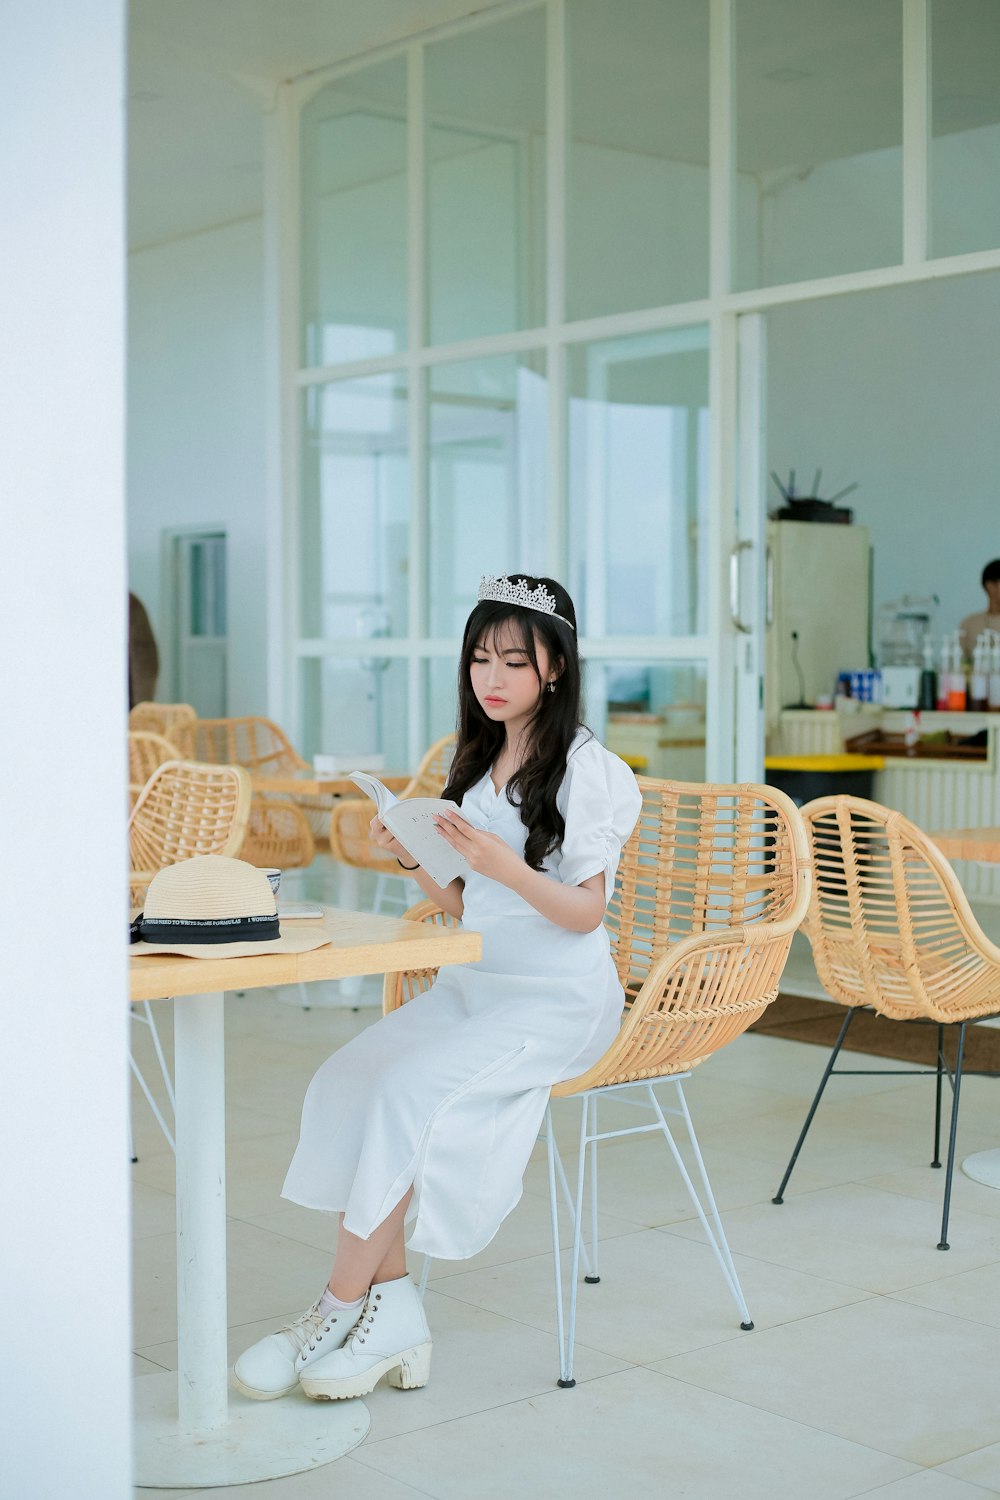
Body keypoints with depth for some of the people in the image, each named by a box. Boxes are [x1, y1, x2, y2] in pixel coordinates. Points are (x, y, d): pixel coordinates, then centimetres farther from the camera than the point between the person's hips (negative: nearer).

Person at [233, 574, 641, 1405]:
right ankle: (392, 1312, -16)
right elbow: (462, 906, 15)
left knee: (410, 1088, -27)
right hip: (471, 982, 7)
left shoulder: (588, 768, -7)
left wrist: (502, 863, -26)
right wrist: (415, 860, -4)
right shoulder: (478, 761, 15)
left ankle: (341, 1309, -15)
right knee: (346, 1079, -18)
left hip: (560, 997, -7)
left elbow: (584, 912, -12)